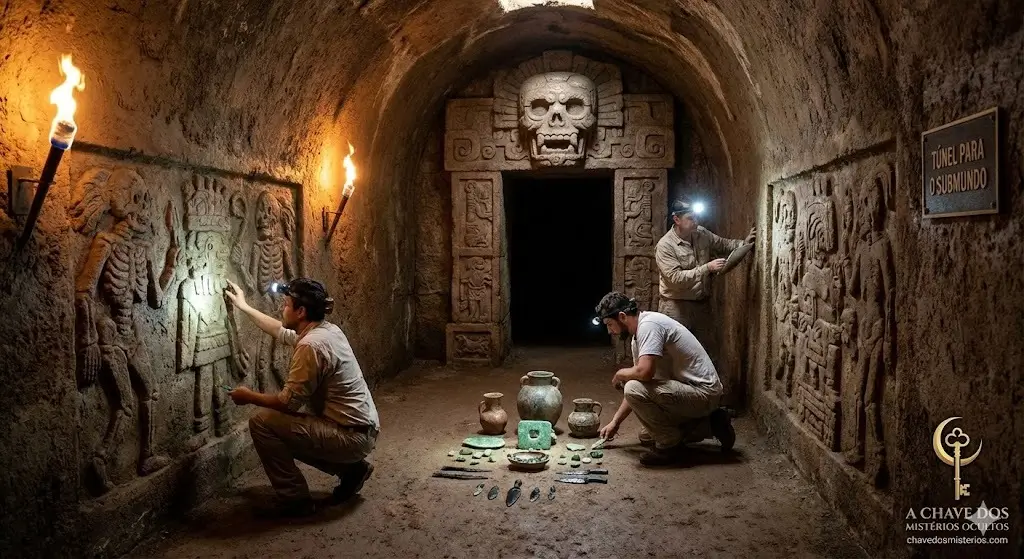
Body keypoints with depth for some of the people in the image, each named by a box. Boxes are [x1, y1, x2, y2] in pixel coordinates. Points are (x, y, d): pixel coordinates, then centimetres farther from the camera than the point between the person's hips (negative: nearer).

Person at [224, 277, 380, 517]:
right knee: (286, 432, 25)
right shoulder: (328, 330, 8)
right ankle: (351, 468, 19)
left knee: (261, 423, -8)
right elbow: (282, 332, 28)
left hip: (350, 436, -10)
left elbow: (288, 403, -16)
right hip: (361, 430, 10)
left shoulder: (311, 345, -21)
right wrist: (245, 307, 33)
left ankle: (296, 500, 0)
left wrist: (250, 397, 0)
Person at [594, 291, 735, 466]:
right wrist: (615, 422, 16)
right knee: (646, 436, 22)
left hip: (703, 392, -11)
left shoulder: (649, 325, -20)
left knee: (634, 389, -25)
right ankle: (710, 424, 18)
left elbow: (644, 372, -32)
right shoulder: (638, 336, 12)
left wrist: (620, 374, -9)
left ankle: (671, 444, -7)